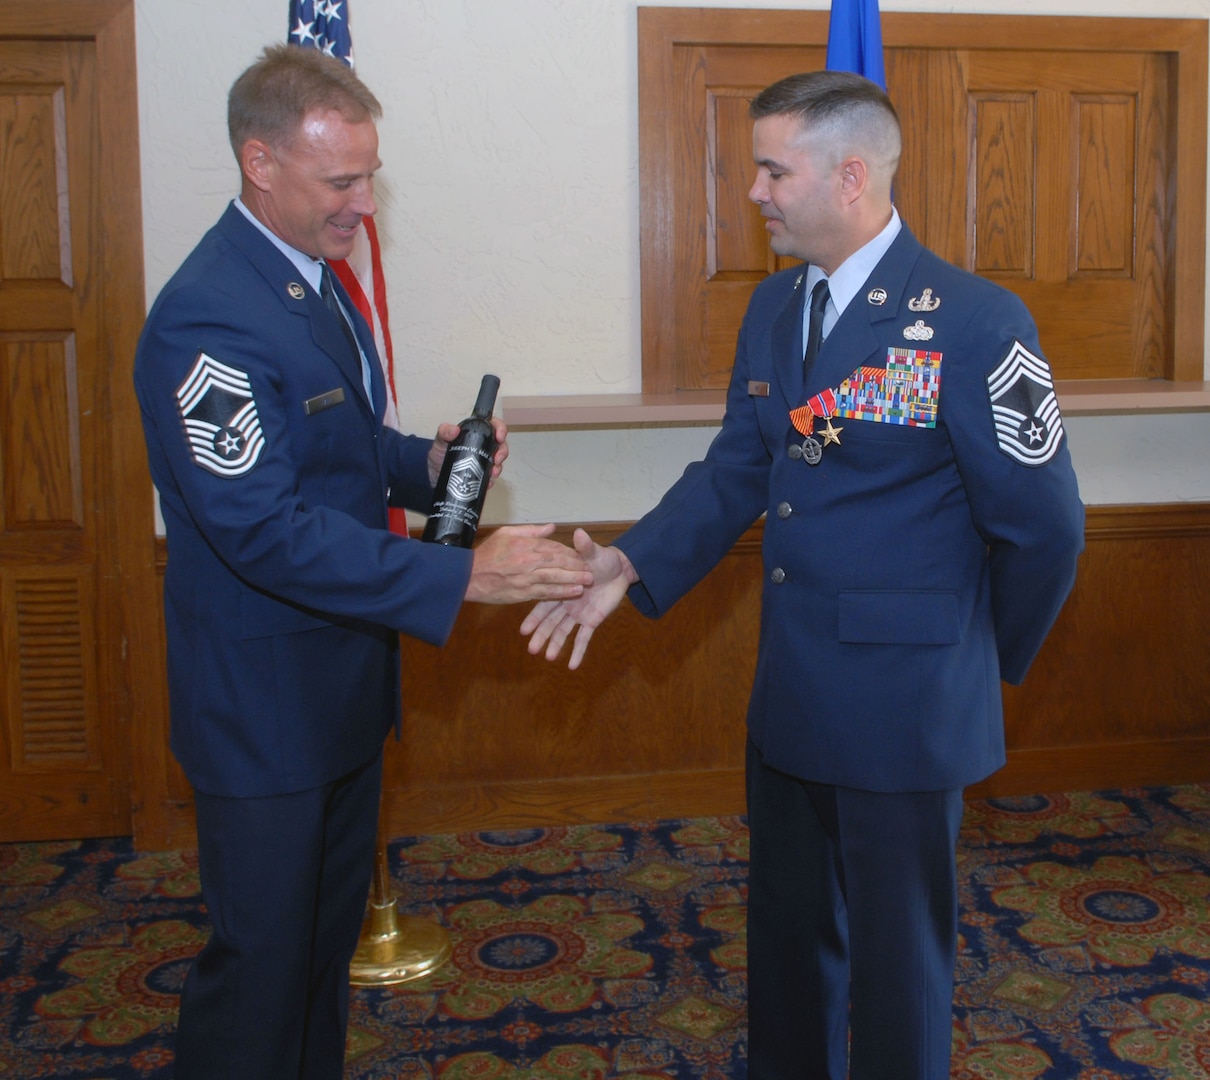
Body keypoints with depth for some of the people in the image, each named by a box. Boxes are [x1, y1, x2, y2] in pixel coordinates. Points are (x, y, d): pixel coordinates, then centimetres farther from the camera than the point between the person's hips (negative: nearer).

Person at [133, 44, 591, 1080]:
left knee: (329, 934, 23)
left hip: (339, 681, 9)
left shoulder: (315, 278, 8)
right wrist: (467, 576, -30)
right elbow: (266, 529, -28)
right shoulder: (207, 318, -24)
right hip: (265, 703, -9)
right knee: (261, 956, 5)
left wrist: (425, 459, -2)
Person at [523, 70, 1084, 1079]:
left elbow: (1044, 525, -12)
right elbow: (737, 466, 6)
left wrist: (990, 659, 1)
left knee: (896, 957, 11)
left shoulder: (975, 322, -17)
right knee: (786, 931, 23)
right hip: (790, 699, 7)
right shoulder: (775, 306, 5)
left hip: (906, 711, -7)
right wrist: (633, 564, -9)